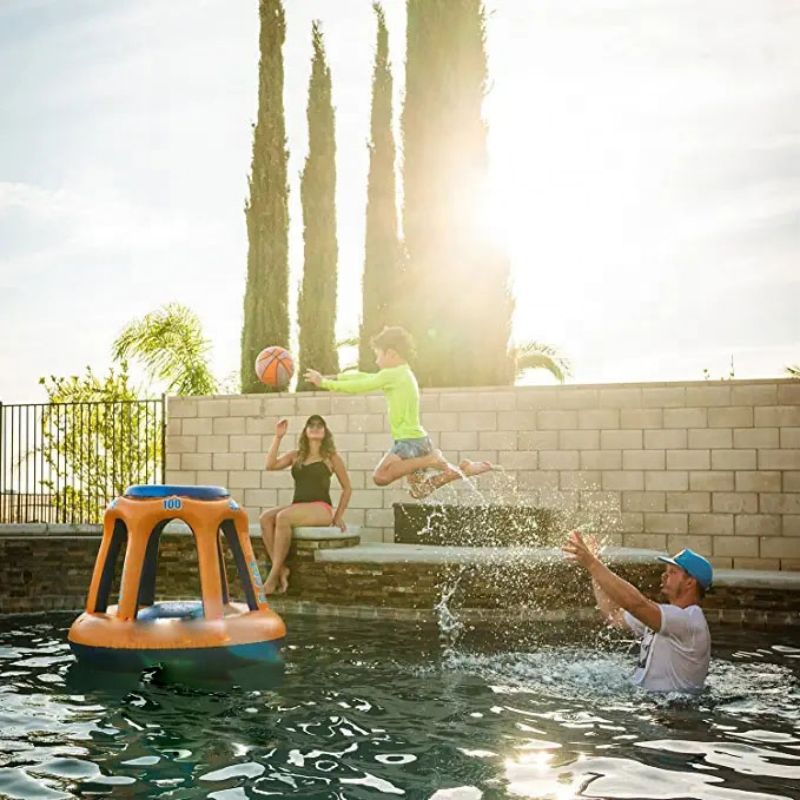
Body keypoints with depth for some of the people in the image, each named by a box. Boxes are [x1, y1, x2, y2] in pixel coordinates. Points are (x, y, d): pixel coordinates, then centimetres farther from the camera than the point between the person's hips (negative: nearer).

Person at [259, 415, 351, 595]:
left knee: (283, 517, -33)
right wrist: (278, 437, -1)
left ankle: (273, 576, -30)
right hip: (297, 507, 5)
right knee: (265, 518, -26)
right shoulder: (295, 456, 18)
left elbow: (347, 488, 13)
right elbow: (271, 465, 1)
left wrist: (338, 516, 7)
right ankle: (281, 569, -28)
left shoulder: (331, 457, 9)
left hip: (321, 509, -5)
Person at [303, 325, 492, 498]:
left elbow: (359, 387, -9)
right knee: (419, 491, 19)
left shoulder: (391, 375, -12)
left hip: (409, 441, -10)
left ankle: (430, 460, -20)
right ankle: (463, 469, 11)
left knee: (381, 476, -24)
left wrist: (325, 383, 0)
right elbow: (366, 378, 23)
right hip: (418, 440, 10)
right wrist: (335, 377, 23)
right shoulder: (404, 374, 16)